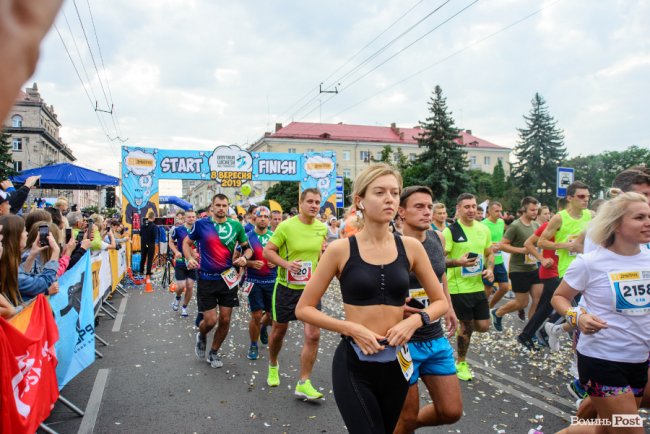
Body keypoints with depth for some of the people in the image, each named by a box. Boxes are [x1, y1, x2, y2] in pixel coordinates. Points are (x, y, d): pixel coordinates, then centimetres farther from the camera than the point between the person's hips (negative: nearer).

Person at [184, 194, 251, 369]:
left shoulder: (236, 226, 1)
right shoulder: (201, 224, -3)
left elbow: (247, 247, 10)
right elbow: (186, 242, 9)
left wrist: (245, 257, -11)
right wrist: (189, 259, -9)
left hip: (228, 278, 2)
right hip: (207, 278, -2)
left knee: (225, 320, 5)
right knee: (210, 320, -4)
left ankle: (214, 353, 28)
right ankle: (201, 336, 33)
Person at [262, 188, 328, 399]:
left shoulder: (322, 228, 1)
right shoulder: (286, 226, -13)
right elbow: (268, 251, -10)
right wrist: (286, 264, -25)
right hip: (287, 287, -3)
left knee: (313, 335, -7)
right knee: (279, 331, 14)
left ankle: (303, 383, 5)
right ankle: (273, 365, 44)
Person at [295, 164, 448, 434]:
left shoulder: (410, 247, -1)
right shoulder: (340, 249, -9)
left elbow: (440, 301, 10)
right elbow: (304, 309, -4)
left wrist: (416, 320, -10)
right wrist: (351, 328, -16)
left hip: (396, 362, 4)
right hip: (353, 364, -4)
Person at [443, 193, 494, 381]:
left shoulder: (484, 229, 5)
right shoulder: (450, 231, -13)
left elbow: (489, 253, 17)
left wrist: (490, 269, -3)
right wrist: (457, 262, -30)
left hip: (478, 285, 5)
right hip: (458, 287, -5)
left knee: (483, 326, 7)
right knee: (466, 325, 6)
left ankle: (463, 327, 41)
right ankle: (461, 363, 28)